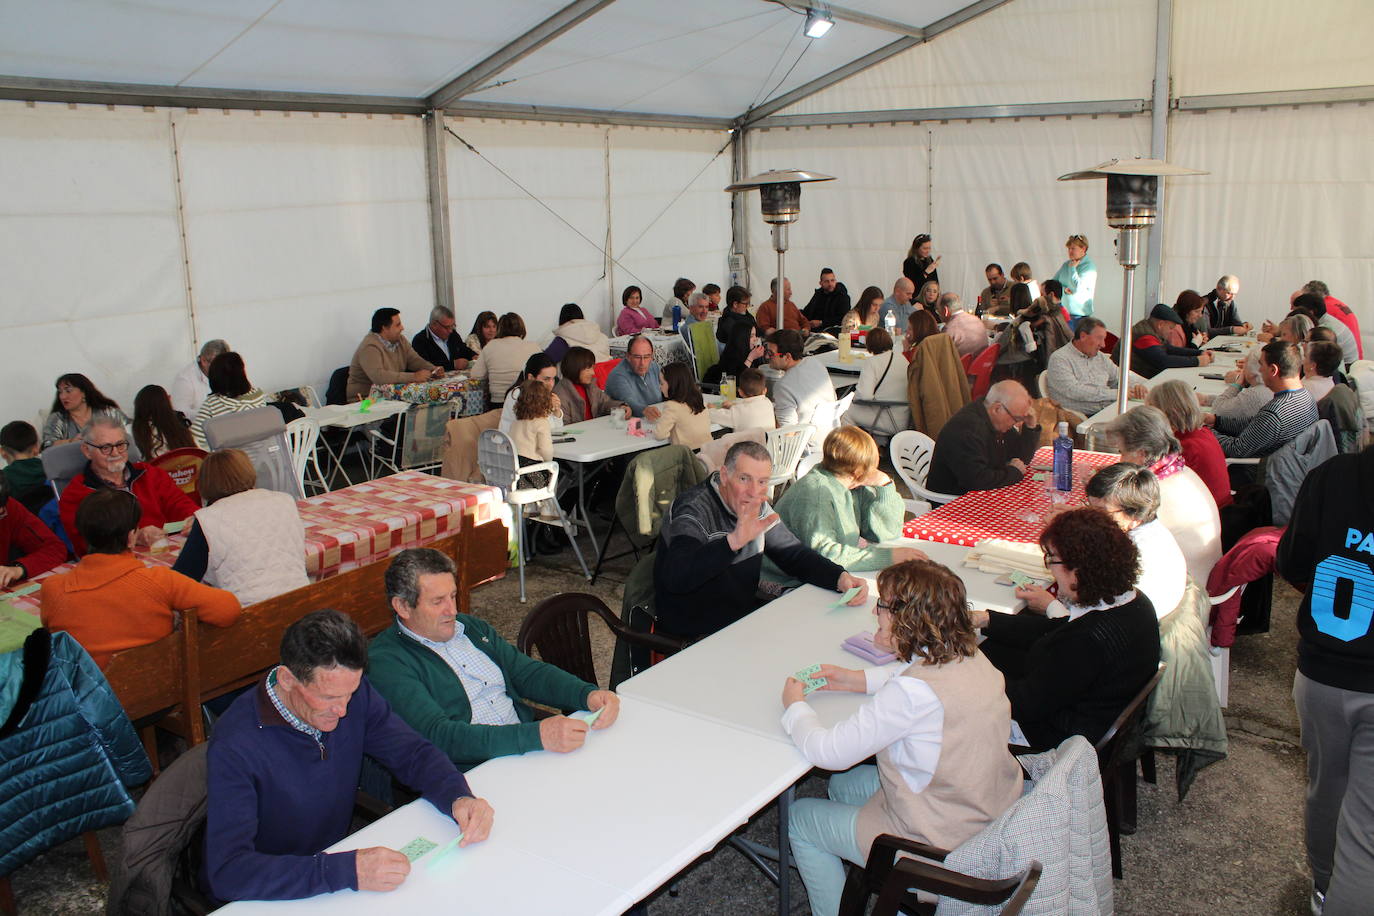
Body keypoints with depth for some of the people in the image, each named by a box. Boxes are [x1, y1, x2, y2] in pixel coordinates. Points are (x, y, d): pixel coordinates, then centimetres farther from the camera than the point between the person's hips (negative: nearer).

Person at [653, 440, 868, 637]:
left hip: (744, 611, 8)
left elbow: (794, 554, 7)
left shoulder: (757, 507, 2)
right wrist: (734, 540, -50)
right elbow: (675, 578, -39)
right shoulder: (695, 509, -23)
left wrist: (841, 578, -11)